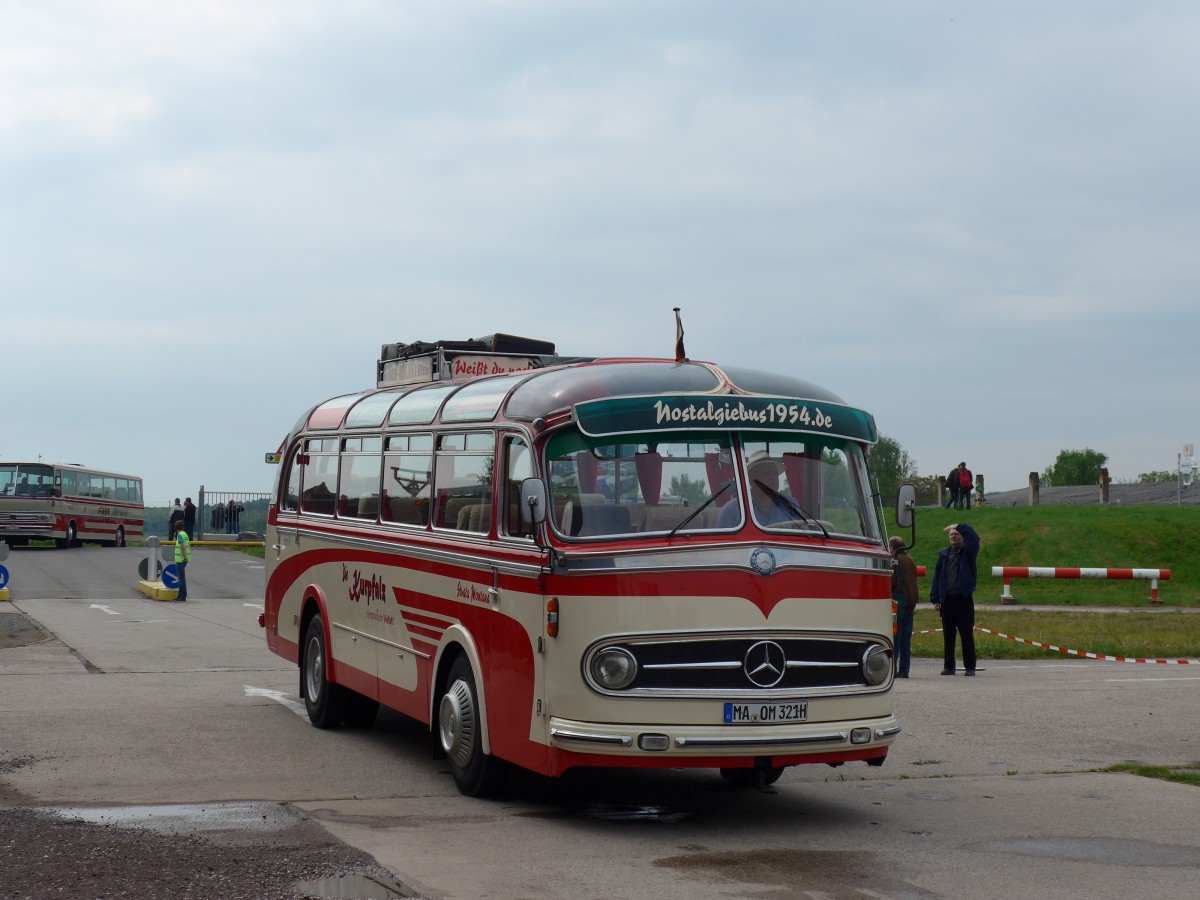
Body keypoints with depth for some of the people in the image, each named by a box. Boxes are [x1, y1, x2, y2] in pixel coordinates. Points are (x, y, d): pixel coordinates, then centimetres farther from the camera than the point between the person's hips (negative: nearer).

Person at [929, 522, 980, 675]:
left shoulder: (968, 552, 2)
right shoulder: (944, 554, 11)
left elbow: (974, 538, -19)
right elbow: (937, 576, 9)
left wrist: (959, 527, -9)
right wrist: (935, 599, 2)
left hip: (964, 599, -4)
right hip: (947, 599, 4)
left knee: (967, 634, 0)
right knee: (948, 635, 6)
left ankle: (970, 667, 4)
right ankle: (948, 666, 12)